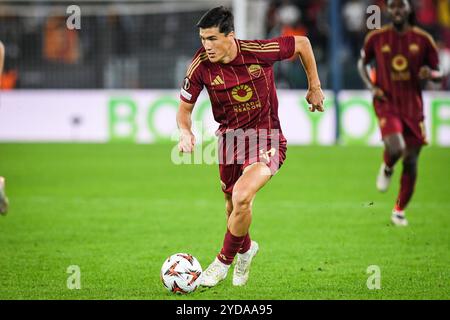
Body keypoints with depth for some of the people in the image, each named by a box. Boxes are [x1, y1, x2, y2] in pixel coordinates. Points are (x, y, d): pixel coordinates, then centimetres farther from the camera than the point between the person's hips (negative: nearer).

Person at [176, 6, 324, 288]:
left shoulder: (260, 51, -21)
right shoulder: (201, 65, -14)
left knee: (242, 197, -25)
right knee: (232, 202, 16)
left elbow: (301, 43, -2)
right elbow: (185, 107, -1)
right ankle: (246, 248, 50)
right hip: (230, 136, 4)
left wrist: (314, 87, 5)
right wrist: (185, 132, -23)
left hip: (267, 139, -4)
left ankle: (224, 261, -2)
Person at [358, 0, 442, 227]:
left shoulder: (423, 39, -1)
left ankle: (399, 211, 24)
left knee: (411, 161, 5)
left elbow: (438, 74, 7)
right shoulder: (376, 38, -2)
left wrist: (430, 74, -18)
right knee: (396, 149, -27)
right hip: (386, 104, -2)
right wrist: (371, 87, -3)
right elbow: (362, 63, 14)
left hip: (413, 106, 2)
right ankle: (387, 168, 11)